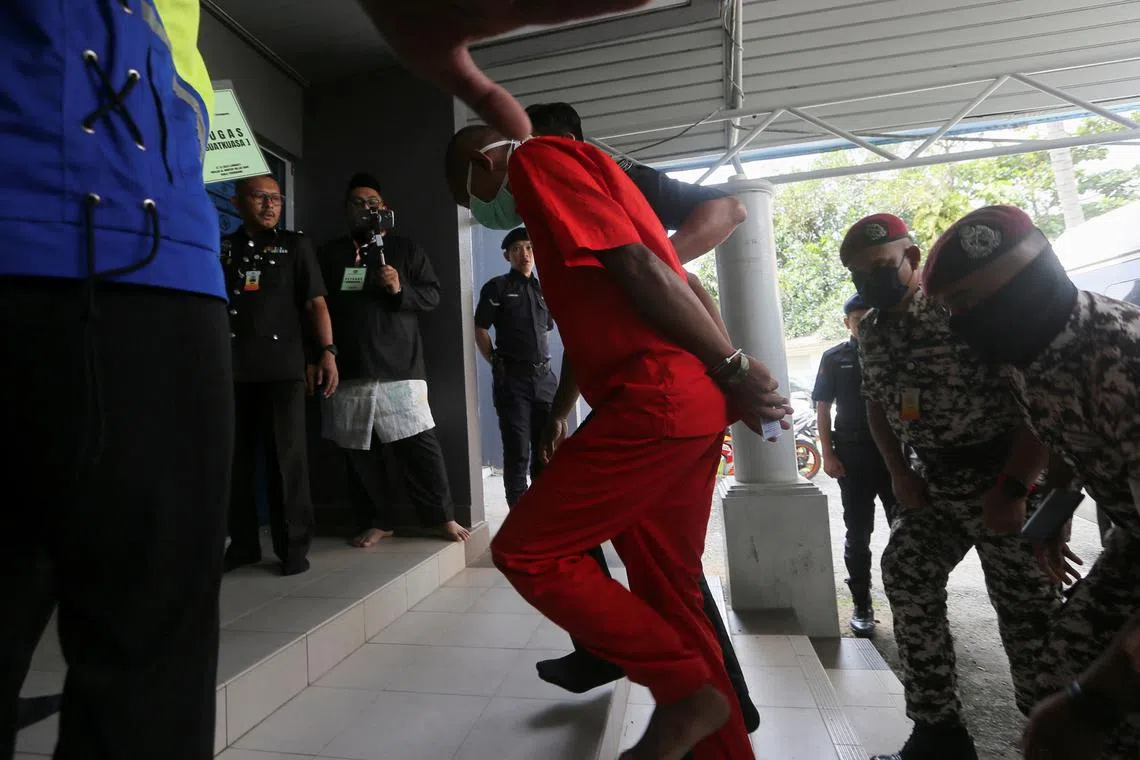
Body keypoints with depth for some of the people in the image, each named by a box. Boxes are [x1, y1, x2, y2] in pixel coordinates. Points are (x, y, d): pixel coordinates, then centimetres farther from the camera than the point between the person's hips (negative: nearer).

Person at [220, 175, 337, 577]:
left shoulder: (296, 245, 9)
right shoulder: (221, 247, 14)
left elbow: (315, 303, 3)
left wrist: (327, 351, -10)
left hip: (282, 369, -2)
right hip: (232, 370, 3)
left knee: (287, 460, 0)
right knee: (234, 460, 8)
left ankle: (293, 547, 8)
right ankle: (243, 544, 21)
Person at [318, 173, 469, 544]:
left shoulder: (405, 249, 12)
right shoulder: (328, 255, 17)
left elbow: (432, 295, 7)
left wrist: (400, 289, -13)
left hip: (400, 367, -2)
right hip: (348, 371, 3)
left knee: (421, 445, -5)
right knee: (356, 451, 6)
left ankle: (440, 517, 8)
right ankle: (375, 521, 19)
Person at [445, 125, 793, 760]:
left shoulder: (537, 160, 1)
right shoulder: (579, 172, 31)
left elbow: (639, 266, -13)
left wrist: (730, 367, -11)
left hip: (659, 398, -10)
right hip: (685, 402, 10)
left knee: (525, 551, -2)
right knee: (669, 595, 14)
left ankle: (686, 690, 7)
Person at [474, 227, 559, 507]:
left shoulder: (543, 290, 16)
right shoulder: (497, 287, 1)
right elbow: (480, 330, -1)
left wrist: (544, 363, 13)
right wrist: (497, 364, -5)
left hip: (544, 376, 5)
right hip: (513, 378, -5)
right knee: (517, 451, -1)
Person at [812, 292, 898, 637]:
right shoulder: (834, 358, 5)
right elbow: (822, 409, 4)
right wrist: (828, 455, -5)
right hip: (853, 456, -1)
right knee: (858, 534, 6)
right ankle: (862, 605, 16)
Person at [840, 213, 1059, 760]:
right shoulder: (870, 331, 4)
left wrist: (1013, 487, -18)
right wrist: (898, 473, 4)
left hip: (1005, 474, -6)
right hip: (933, 481, 6)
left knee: (1025, 604, 1)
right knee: (906, 581, 3)